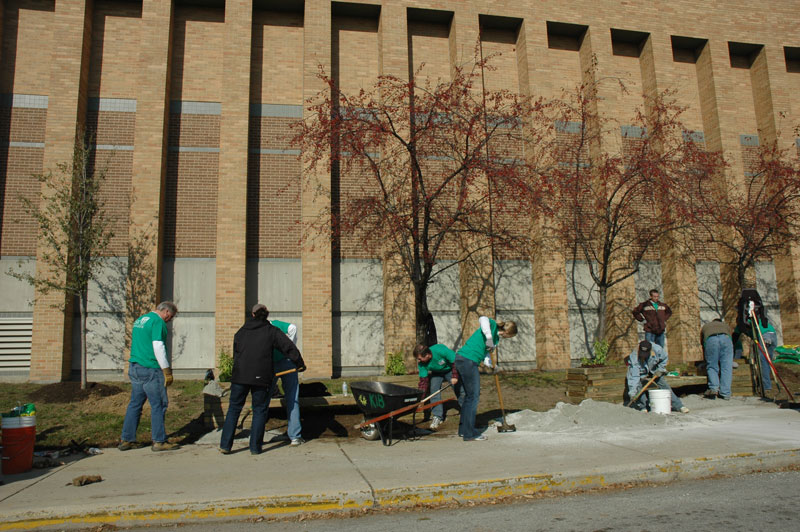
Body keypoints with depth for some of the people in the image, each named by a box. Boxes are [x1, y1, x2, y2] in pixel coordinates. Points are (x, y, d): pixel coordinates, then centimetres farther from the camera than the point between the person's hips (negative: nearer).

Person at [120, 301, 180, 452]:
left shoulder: (139, 320, 18)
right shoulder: (158, 322, -12)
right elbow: (158, 347, -19)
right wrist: (167, 371, -15)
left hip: (135, 368, 9)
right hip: (150, 369, -9)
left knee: (135, 404, 14)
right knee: (158, 405, -2)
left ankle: (126, 439, 18)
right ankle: (159, 441, 2)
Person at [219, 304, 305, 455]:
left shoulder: (240, 332, 15)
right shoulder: (272, 331, 4)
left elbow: (236, 354, 18)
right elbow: (289, 347, 1)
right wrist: (300, 364, 12)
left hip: (239, 376, 2)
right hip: (261, 377, -2)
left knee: (234, 408, 13)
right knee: (259, 410, 9)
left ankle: (225, 445, 11)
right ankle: (255, 447, 8)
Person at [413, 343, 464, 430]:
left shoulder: (441, 350, -40)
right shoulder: (421, 363, -26)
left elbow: (455, 361, -28)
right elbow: (423, 380, -20)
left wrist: (455, 377, -29)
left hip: (450, 370, -2)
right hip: (436, 373, 2)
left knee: (460, 391, -1)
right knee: (434, 390, -16)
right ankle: (437, 417, -11)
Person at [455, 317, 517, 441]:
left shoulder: (496, 338, 19)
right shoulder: (492, 325, -5)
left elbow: (485, 352, 17)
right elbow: (483, 319, -26)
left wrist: (489, 364, 0)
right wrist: (489, 338, -25)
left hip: (461, 360, 10)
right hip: (468, 360, -10)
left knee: (470, 395, 17)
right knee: (473, 396, -4)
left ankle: (463, 430, 26)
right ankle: (469, 434, 1)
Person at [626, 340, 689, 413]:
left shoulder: (657, 349, -31)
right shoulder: (633, 357, -37)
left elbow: (664, 359, -5)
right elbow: (633, 376, -37)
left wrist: (660, 369, -13)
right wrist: (632, 391, -42)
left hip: (654, 371, 2)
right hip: (641, 374, -2)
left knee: (665, 387, -3)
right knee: (638, 387, -22)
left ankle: (679, 406, 6)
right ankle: (643, 407, -5)